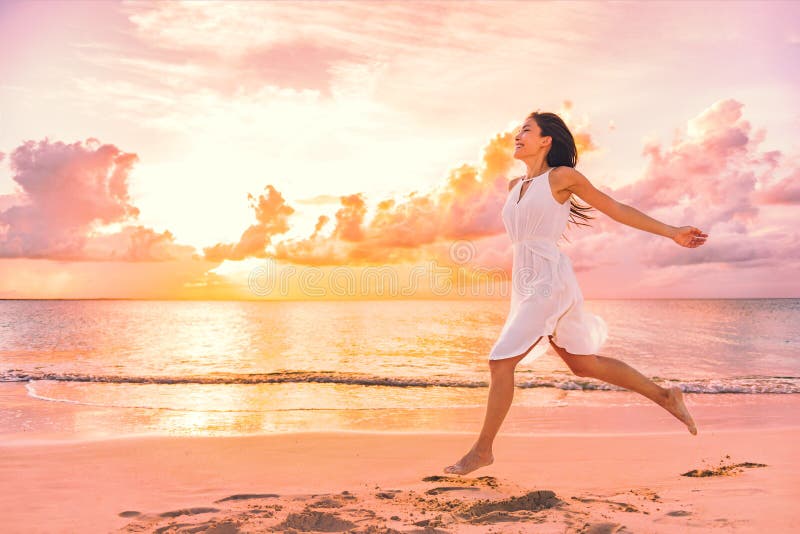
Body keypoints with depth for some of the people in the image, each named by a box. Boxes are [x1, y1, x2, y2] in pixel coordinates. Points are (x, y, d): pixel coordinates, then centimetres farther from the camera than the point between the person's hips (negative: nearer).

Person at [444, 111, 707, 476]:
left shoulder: (562, 176, -3)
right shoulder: (515, 186, 16)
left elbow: (617, 209, 3)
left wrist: (671, 232, 4)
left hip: (550, 281, -8)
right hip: (525, 283, 8)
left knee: (501, 361, -12)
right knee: (583, 364, 14)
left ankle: (482, 449, 0)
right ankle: (665, 396, 28)